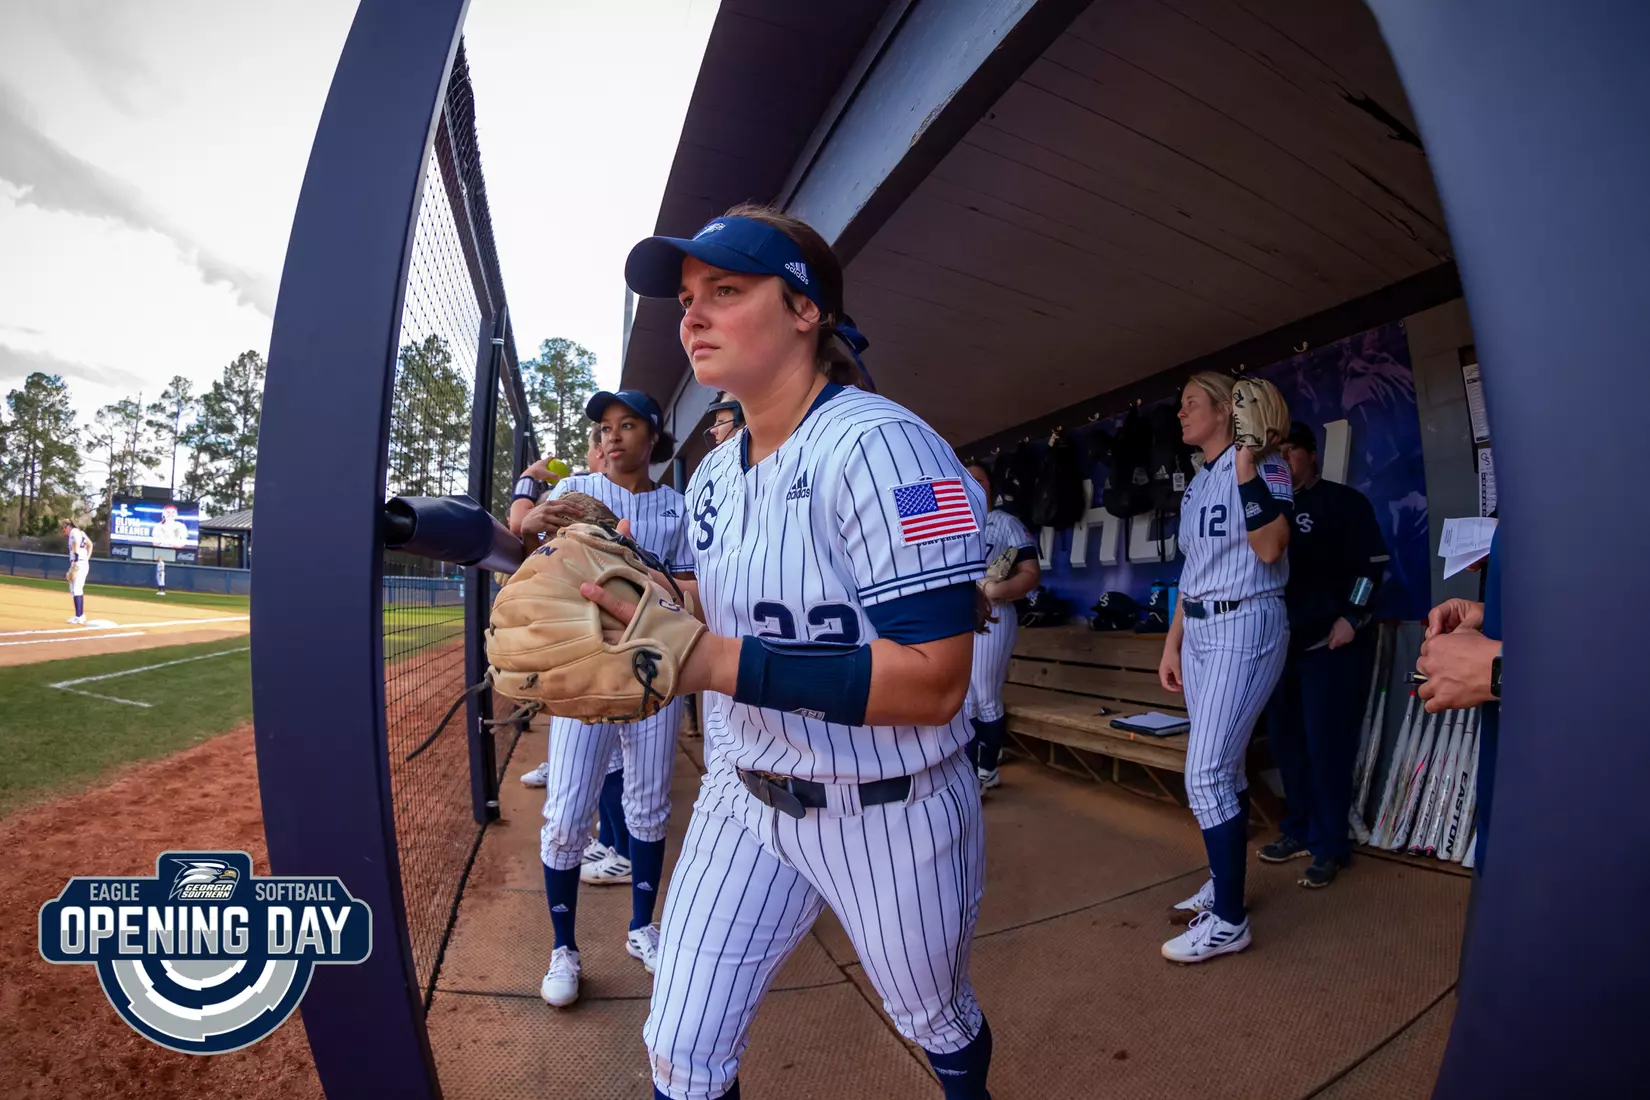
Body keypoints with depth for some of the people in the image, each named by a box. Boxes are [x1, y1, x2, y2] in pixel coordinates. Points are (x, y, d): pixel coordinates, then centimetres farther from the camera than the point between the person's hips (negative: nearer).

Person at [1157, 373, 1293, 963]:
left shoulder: (1261, 463, -9)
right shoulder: (1197, 484, 15)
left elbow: (1269, 549, -22)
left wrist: (1248, 468, -26)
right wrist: (1172, 644, 17)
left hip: (1244, 630, -8)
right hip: (1199, 631, 8)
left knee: (1206, 774, -10)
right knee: (1221, 766, 15)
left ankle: (1229, 920, 4)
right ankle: (1224, 882, 29)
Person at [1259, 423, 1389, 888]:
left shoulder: (1342, 501, -1)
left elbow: (1373, 561, -9)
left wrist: (1351, 618, -16)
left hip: (1331, 646, -6)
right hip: (1283, 647, 6)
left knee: (1326, 746, -5)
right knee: (1286, 742, 10)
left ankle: (1329, 845, 6)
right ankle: (1299, 831, 22)